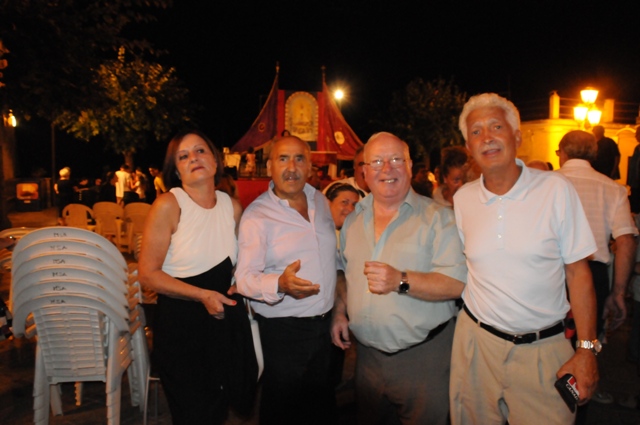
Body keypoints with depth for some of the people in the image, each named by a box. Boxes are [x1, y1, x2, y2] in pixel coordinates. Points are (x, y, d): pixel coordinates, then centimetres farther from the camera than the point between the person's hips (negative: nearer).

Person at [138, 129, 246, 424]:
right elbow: (148, 273, -16)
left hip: (223, 320, 5)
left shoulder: (232, 207, 1)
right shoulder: (168, 206, -14)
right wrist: (203, 295, -23)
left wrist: (238, 288, -4)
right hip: (179, 325, -5)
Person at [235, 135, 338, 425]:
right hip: (282, 333, -5)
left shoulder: (320, 201, 5)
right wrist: (280, 284, -37)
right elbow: (245, 278, -18)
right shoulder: (256, 215, -13)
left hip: (323, 325, 6)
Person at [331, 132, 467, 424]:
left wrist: (401, 281, -29)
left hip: (422, 356, -5)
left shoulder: (437, 218, -10)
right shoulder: (353, 221, 8)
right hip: (367, 353, 5)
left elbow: (456, 283, -18)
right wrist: (340, 312, 7)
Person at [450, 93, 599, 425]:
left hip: (543, 349, -2)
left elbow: (578, 272, -5)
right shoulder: (462, 198, 0)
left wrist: (587, 348, -7)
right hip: (476, 339, 3)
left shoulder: (556, 189, -8)